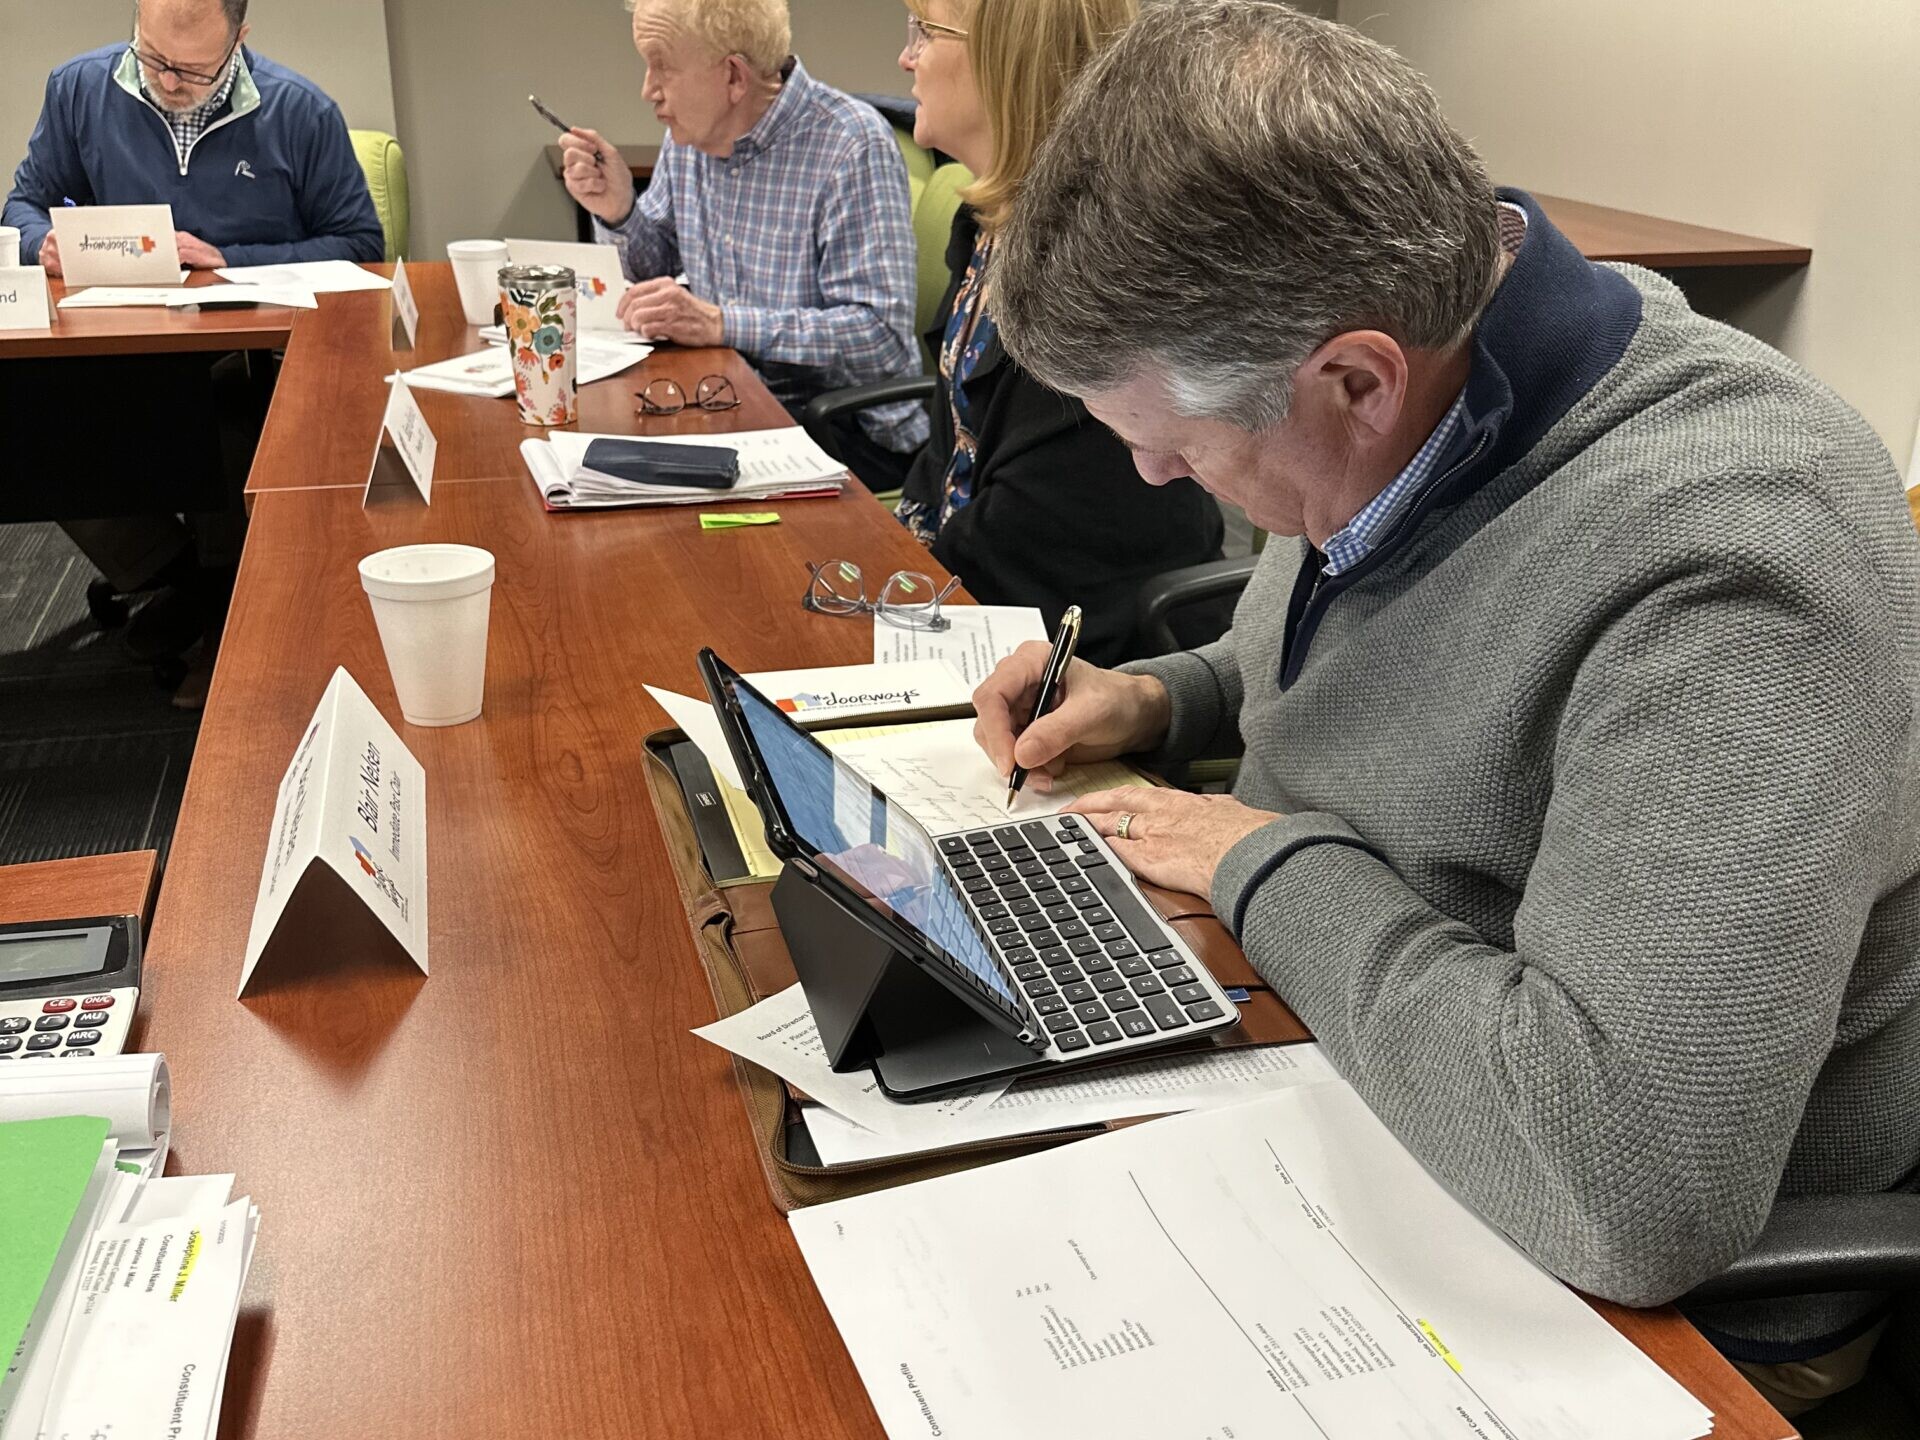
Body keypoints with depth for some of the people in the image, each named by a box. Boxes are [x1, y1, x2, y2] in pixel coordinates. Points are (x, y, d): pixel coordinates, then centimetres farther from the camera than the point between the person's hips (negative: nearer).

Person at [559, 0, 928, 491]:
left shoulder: (852, 147, -18)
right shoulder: (689, 135, 6)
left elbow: (881, 336, -26)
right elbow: (656, 267, 19)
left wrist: (719, 323, -31)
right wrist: (617, 212, -4)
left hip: (852, 428, -7)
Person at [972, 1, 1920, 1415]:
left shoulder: (1725, 556, -33)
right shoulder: (1434, 362, -4)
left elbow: (1633, 1186, -40)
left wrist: (1274, 861, -26)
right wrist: (1160, 699, -2)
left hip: (1649, 1295, -7)